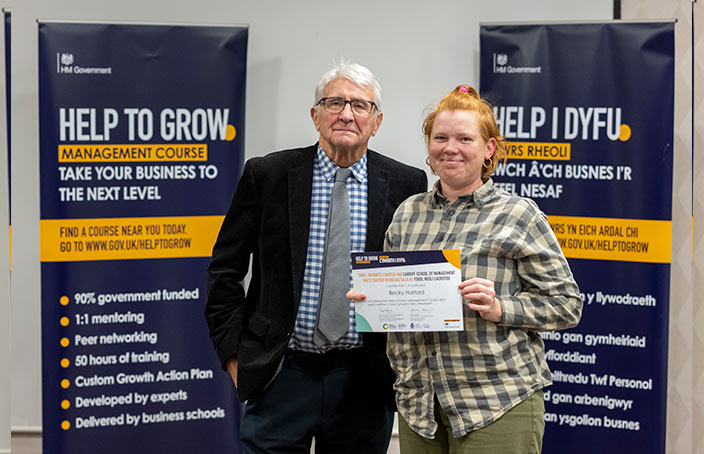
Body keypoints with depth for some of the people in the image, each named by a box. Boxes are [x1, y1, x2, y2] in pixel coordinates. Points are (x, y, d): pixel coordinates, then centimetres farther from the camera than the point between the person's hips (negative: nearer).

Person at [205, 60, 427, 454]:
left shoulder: (406, 185, 2)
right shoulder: (267, 175, 0)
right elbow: (225, 270, 3)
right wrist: (235, 353, -2)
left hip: (366, 381, 1)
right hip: (282, 375, -1)